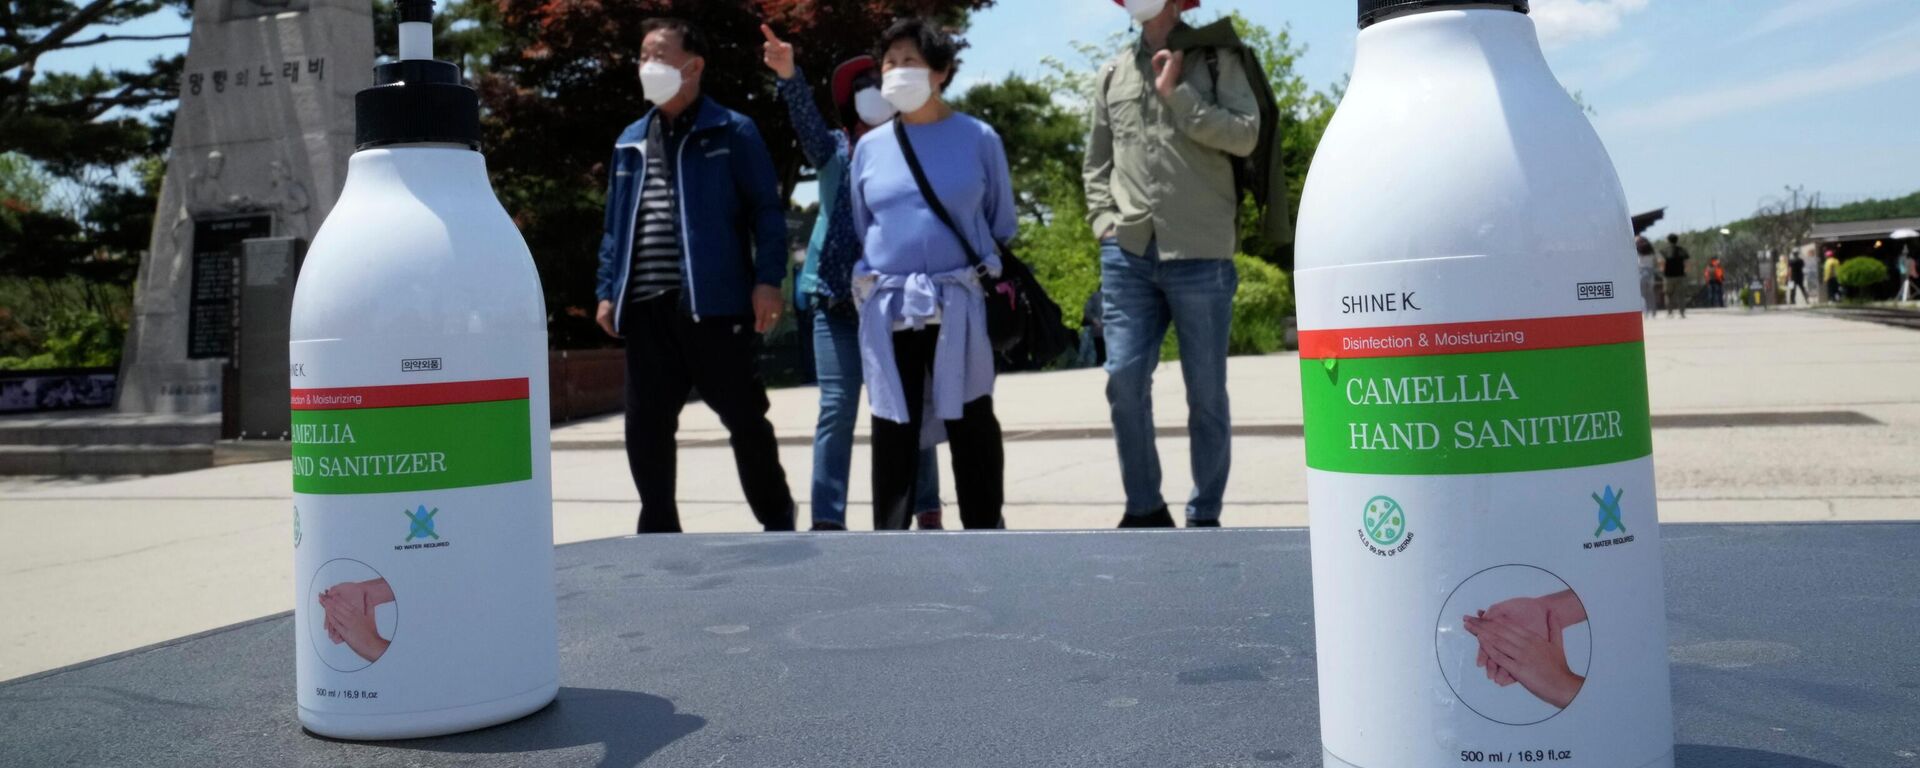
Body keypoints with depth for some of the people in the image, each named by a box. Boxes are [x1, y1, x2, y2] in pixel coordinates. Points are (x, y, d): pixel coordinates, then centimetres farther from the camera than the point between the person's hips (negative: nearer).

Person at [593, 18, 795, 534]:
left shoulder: (732, 132, 2)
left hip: (716, 303, -5)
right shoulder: (630, 141, 17)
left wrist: (768, 280, -12)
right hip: (646, 308, 5)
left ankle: (778, 521, 19)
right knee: (645, 427, 6)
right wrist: (608, 290, 12)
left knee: (745, 418, 3)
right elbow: (615, 224, 19)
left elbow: (766, 210, -2)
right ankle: (659, 528, 19)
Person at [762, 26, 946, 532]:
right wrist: (788, 74, -30)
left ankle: (928, 513, 19)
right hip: (837, 300, 0)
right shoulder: (833, 151, 9)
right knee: (836, 410, -3)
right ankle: (827, 523, -2)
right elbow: (805, 117, -10)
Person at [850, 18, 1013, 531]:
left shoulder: (978, 139, 1)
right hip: (888, 308, 2)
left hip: (960, 305, -2)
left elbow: (1002, 224, 7)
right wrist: (872, 284, 13)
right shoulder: (870, 147, 8)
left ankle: (987, 533, 16)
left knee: (970, 423, 5)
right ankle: (888, 541, 17)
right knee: (893, 428, 7)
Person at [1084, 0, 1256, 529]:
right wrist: (1104, 220, 6)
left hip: (1201, 255, -3)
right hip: (1128, 254, 3)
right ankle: (1144, 508, 12)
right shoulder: (1113, 73, 16)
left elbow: (1244, 135, -7)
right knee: (1124, 379, -3)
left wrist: (1176, 92, -8)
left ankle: (1205, 516, 14)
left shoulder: (1216, 57, 5)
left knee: (1206, 393, 2)